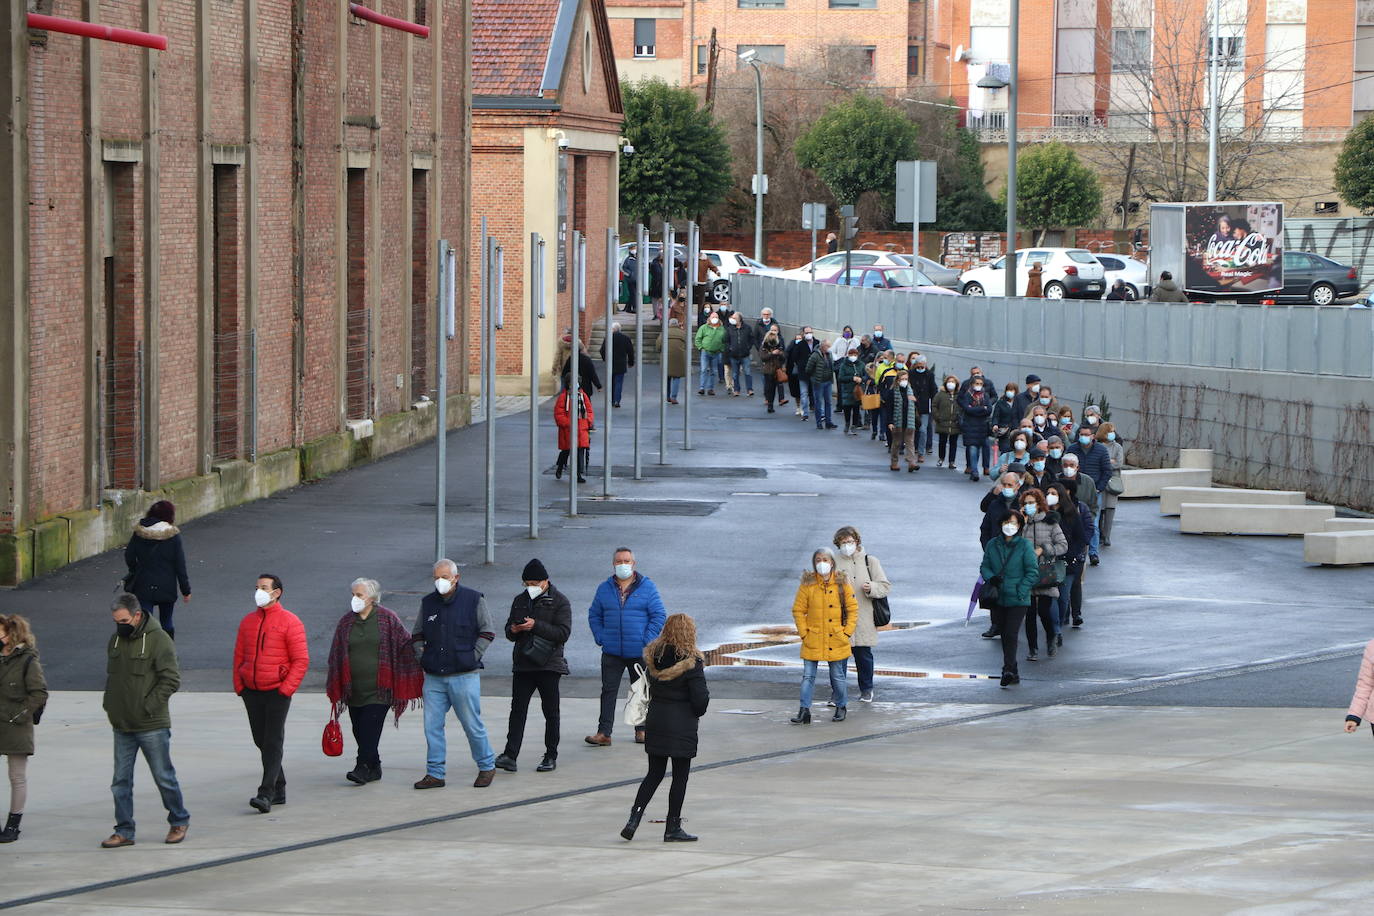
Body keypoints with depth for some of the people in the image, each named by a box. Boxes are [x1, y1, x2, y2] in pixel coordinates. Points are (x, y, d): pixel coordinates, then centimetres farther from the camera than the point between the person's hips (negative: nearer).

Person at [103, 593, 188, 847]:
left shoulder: (158, 640, -12)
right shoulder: (116, 640, 9)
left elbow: (171, 680, -15)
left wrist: (147, 707, -17)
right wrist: (110, 706, 7)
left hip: (152, 726, -6)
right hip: (122, 726, 6)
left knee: (164, 777, 5)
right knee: (121, 781, 5)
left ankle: (179, 821, 23)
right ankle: (124, 831, 12)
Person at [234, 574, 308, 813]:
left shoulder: (290, 622, -5)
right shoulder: (248, 621, 11)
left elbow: (301, 660, -7)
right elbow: (239, 656, 16)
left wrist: (287, 688, -13)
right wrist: (239, 686, 6)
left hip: (277, 692, -6)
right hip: (251, 692, 6)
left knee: (273, 743, -9)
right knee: (261, 741, 10)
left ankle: (266, 794, -14)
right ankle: (279, 790, 21)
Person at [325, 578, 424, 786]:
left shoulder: (387, 619, -1)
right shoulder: (345, 623, 9)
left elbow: (406, 645, 4)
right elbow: (335, 657, 13)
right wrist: (334, 688, 10)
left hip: (379, 688, -4)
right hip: (354, 689, 4)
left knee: (370, 729, -13)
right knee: (360, 731, 6)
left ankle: (363, 767, -15)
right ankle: (374, 768, 16)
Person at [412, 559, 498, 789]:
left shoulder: (473, 599, -1)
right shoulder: (428, 603, 11)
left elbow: (487, 632, 2)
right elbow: (417, 635, 21)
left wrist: (473, 657, -5)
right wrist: (423, 657, 8)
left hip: (464, 676, -4)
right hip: (433, 677, 4)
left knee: (472, 724, 0)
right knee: (432, 725, 1)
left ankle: (486, 767, 16)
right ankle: (435, 774, 6)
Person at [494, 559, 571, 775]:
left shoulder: (559, 602, -3)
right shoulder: (521, 600, 13)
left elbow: (563, 633, -13)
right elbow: (509, 630, 19)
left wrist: (536, 626, -20)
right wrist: (513, 630, -5)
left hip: (548, 665, -4)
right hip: (523, 664, 4)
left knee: (550, 712, 5)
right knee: (517, 710, -4)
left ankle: (551, 756, 13)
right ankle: (510, 755, -10)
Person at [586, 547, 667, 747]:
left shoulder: (647, 587, -1)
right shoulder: (604, 589, 7)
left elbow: (659, 616, -2)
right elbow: (594, 615, 15)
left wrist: (647, 641, -10)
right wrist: (601, 638, 1)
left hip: (639, 653, -2)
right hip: (612, 653, 2)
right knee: (608, 691, -3)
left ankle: (641, 730, 21)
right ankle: (603, 734, -3)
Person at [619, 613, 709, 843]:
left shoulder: (652, 656, -1)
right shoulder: (691, 661, -15)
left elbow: (650, 685, 9)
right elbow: (700, 697, -14)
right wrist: (698, 712, 5)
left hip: (655, 720, 5)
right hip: (682, 725, -5)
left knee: (654, 773, 15)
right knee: (680, 775, 6)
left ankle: (633, 819, 4)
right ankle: (672, 828, 9)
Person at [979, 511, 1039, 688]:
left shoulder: (1024, 545, -5)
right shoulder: (992, 545, 7)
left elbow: (1033, 572, -6)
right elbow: (984, 567, 12)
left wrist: (1020, 591, -14)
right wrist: (991, 577, -10)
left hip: (1017, 600, -5)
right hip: (998, 598, 5)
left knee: (1011, 634, -14)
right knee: (1004, 635, 10)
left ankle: (1009, 670, -15)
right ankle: (1012, 672, 20)